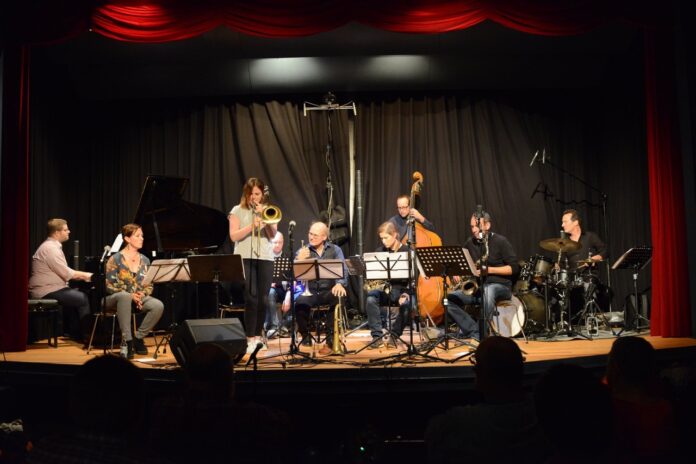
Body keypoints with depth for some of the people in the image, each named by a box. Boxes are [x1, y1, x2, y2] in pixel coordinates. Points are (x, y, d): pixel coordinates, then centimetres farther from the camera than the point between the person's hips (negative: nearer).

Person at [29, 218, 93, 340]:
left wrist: (83, 275, 7)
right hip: (47, 291, -11)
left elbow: (63, 272, 18)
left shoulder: (53, 246, 16)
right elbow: (66, 274, -19)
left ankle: (74, 333, 18)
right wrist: (85, 275, -5)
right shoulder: (50, 248, -17)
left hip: (51, 288, 11)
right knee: (84, 299, -15)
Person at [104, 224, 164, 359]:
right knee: (124, 296, -42)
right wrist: (131, 295, -22)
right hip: (116, 298, -4)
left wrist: (143, 294, -12)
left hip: (139, 298, 4)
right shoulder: (115, 259, -7)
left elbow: (149, 285, 11)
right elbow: (109, 285, -12)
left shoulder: (144, 260, 9)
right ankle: (127, 341, -34)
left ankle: (138, 337, -8)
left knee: (158, 306, -27)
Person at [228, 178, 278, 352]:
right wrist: (252, 225, -14)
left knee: (263, 299, 1)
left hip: (265, 258, 3)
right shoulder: (238, 210, 8)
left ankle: (257, 336, 14)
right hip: (245, 258, -3)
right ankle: (250, 339, -6)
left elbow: (273, 235, 2)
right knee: (251, 298, -11)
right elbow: (233, 236, -4)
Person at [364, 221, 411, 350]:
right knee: (371, 299, -30)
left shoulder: (407, 251, 0)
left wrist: (405, 292, -20)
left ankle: (395, 335, -11)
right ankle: (377, 336, -19)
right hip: (384, 287, 2)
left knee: (407, 303, -35)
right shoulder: (380, 251, 10)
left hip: (401, 288, -2)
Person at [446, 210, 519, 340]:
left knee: (488, 291, -42)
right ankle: (475, 331, -19)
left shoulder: (500, 241, -5)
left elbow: (514, 267, -9)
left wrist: (489, 270, -19)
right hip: (475, 286, 5)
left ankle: (483, 333, -29)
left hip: (499, 285, -5)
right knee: (449, 299, -18)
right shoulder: (470, 243, 11)